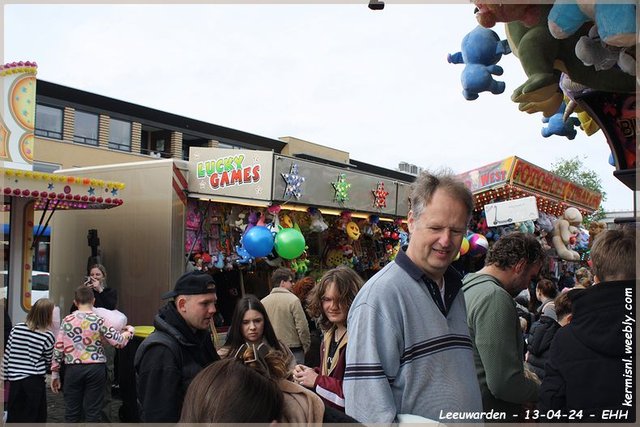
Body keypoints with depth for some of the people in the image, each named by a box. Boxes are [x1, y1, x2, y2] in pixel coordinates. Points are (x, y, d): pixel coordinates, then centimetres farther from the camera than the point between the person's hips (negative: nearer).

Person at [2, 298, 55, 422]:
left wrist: (5, 377, 13)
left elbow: (7, 355, 5)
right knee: (36, 417, 6)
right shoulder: (48, 336, -9)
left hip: (14, 379, 4)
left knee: (13, 417, 12)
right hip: (35, 381, -4)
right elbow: (48, 361, 0)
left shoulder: (16, 329, 2)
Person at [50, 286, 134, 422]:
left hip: (73, 369, 2)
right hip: (96, 369, -1)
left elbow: (58, 348, 1)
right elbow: (119, 341, -6)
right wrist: (129, 331, 13)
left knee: (72, 412, 11)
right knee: (93, 413, 6)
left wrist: (54, 373, 10)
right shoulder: (99, 320, -5)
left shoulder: (67, 321, 1)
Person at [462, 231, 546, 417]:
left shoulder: (466, 287, 7)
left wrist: (521, 371, 12)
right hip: (488, 411, -9)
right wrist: (543, 390, -9)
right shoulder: (495, 298, -22)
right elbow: (504, 384, -25)